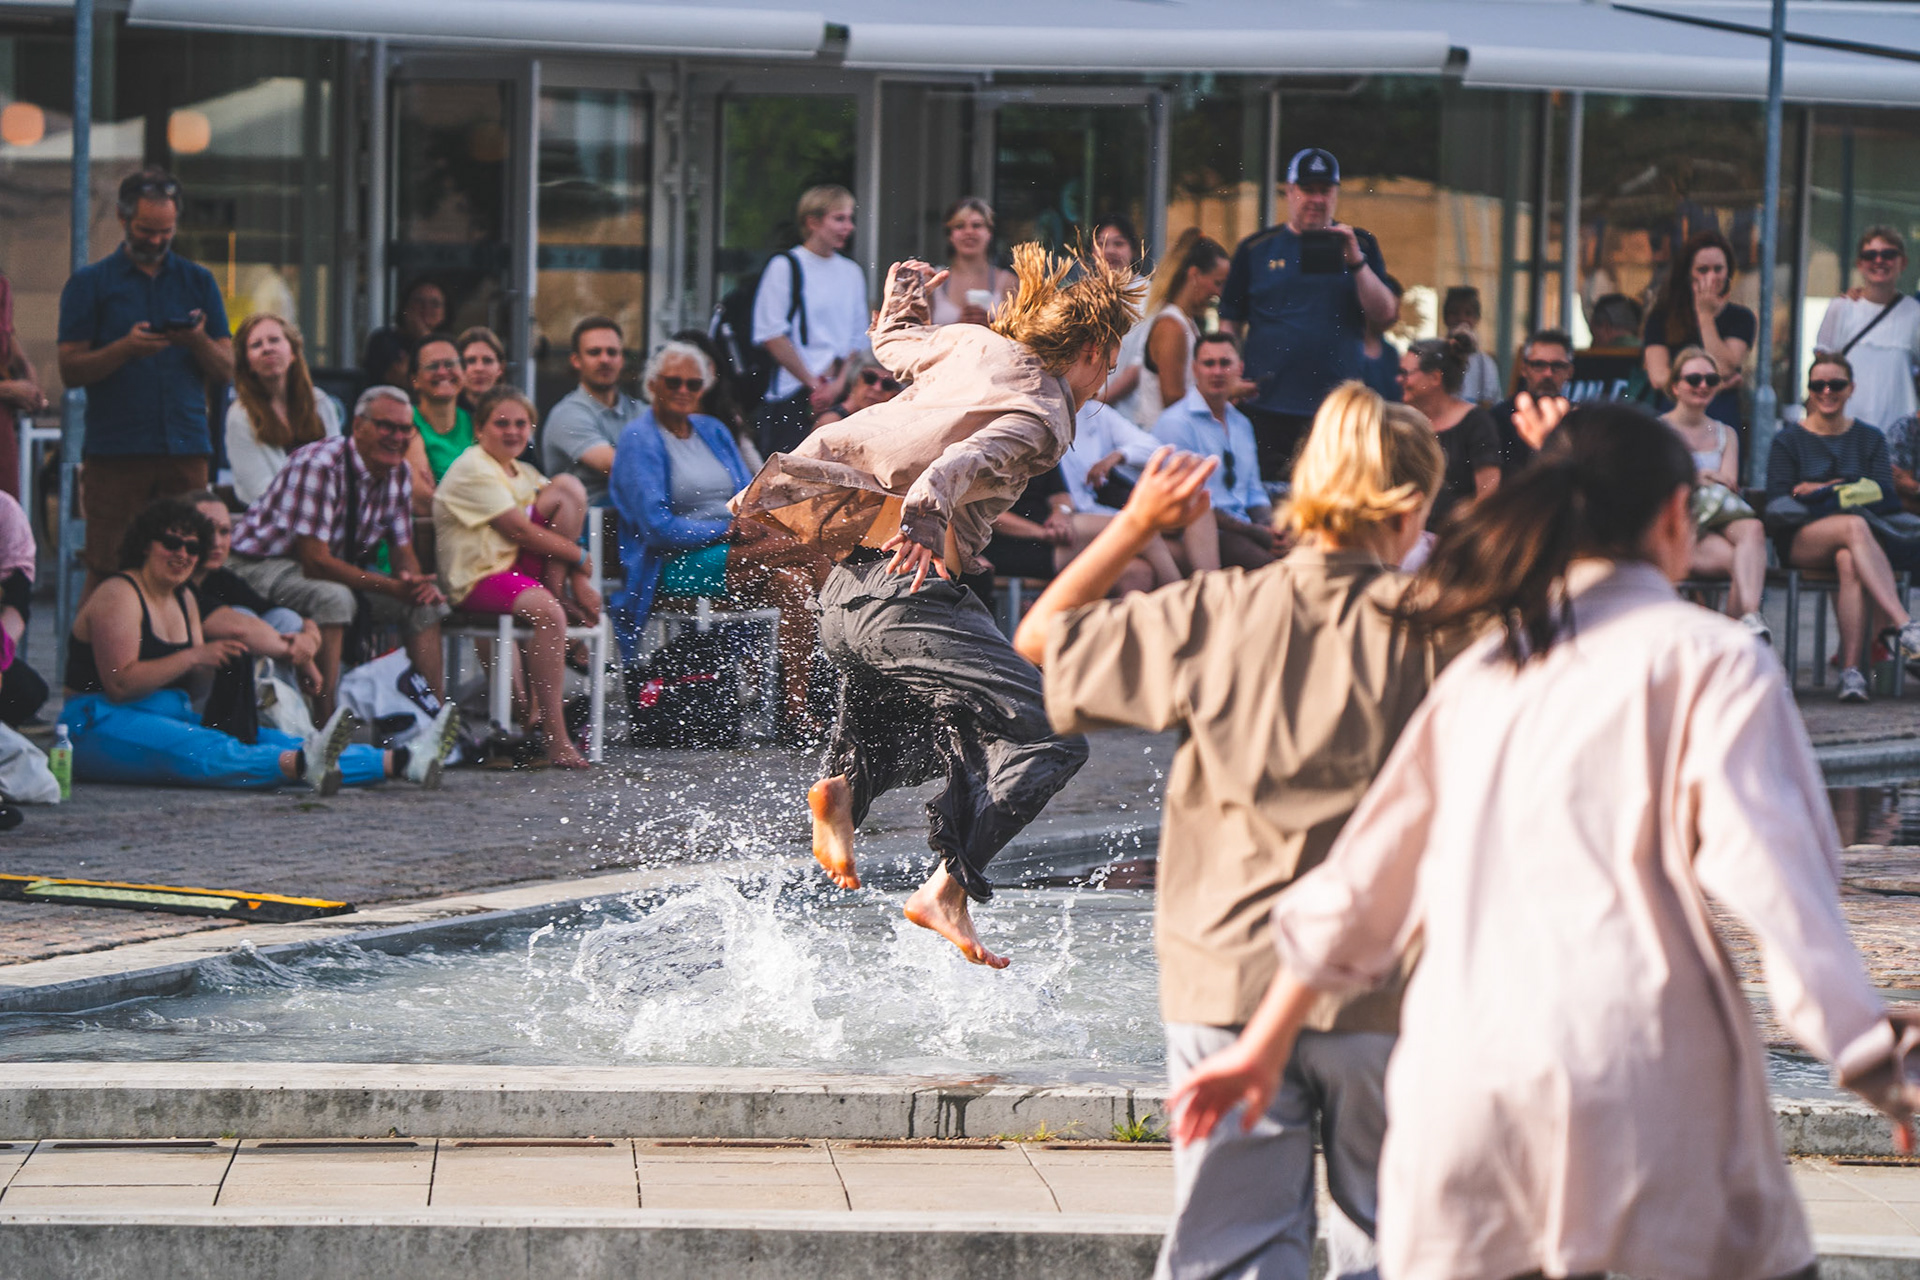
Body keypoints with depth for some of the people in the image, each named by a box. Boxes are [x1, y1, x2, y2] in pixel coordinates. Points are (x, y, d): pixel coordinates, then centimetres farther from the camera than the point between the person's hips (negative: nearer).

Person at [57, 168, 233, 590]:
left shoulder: (198, 282, 16)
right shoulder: (89, 283, 9)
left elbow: (226, 371, 13)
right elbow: (71, 370, 2)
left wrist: (199, 342, -8)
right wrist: (125, 348, -15)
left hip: (186, 449, 2)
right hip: (114, 455, -2)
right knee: (108, 569, -8)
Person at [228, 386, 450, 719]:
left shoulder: (399, 473, -2)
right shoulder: (319, 466, -27)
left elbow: (402, 551, 5)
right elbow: (315, 561, -31)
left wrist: (416, 581, -20)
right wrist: (393, 587, -34)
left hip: (340, 566, 8)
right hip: (268, 564, -8)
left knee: (426, 601, -5)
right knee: (335, 598, -37)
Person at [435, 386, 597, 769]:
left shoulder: (522, 474, 20)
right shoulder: (472, 470, -9)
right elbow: (519, 531, -15)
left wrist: (576, 579, -4)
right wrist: (582, 558, -11)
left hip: (521, 565, 8)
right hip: (477, 579, -8)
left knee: (569, 487, -4)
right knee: (546, 612, -39)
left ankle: (557, 589, -7)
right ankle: (554, 737, -37)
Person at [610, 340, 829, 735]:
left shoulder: (714, 431, 18)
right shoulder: (640, 439, -3)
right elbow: (655, 527, -12)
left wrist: (753, 522, -8)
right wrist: (726, 530, -15)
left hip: (733, 558, 7)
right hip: (675, 566, -7)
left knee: (792, 583, -29)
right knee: (805, 549, -26)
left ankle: (795, 711, -32)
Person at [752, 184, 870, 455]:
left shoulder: (851, 272, 14)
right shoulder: (785, 267, -2)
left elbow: (859, 339, 13)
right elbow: (771, 335, -7)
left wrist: (839, 384, -4)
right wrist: (812, 382, -8)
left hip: (840, 393, 5)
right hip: (792, 395, -5)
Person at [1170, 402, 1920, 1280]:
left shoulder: (1482, 672, 18)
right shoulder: (1708, 660, 2)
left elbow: (1365, 877, 23)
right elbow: (1768, 872, -10)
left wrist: (1265, 1044, 32)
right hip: (1636, 1084, -5)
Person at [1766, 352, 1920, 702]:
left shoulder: (1870, 439, 18)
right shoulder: (1789, 440, 12)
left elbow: (1884, 498, 4)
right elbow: (1777, 503, -1)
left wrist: (1819, 490, -7)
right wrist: (1846, 492, -14)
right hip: (1799, 542, -2)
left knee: (1849, 561, -38)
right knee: (1854, 526, -37)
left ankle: (1851, 670, -50)